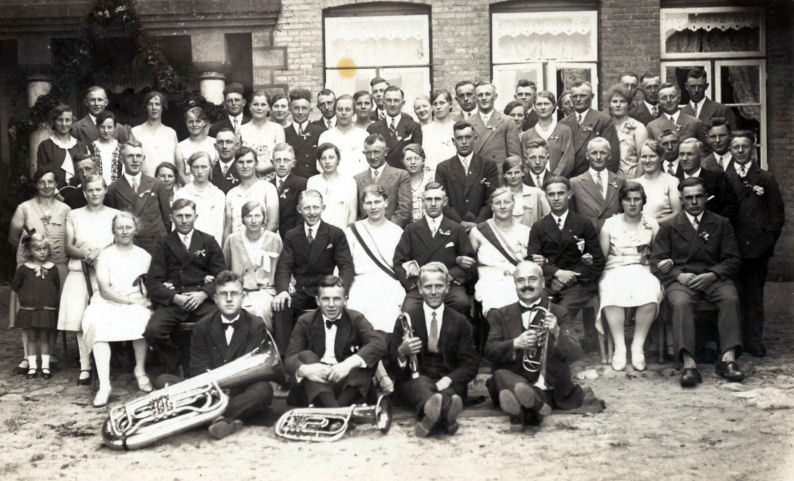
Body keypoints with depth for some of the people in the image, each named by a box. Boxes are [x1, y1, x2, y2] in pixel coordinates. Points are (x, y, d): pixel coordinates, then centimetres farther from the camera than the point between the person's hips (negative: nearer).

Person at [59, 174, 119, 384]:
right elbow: (69, 247, 9)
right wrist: (86, 253, -10)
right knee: (80, 318, -10)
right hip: (80, 273, 1)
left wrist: (100, 252, -13)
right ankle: (85, 366, -8)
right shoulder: (74, 215, 16)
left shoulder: (114, 215, 12)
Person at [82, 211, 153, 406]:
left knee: (142, 319, -34)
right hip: (107, 304, -1)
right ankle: (104, 385, -32)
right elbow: (104, 290, -3)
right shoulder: (105, 255, 7)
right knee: (98, 326, -33)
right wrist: (131, 300, -13)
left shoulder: (144, 255, 14)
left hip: (137, 304, 1)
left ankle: (140, 370, -11)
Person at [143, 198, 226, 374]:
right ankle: (176, 365, 1)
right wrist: (175, 297, -10)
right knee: (152, 331, -28)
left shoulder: (208, 242, 16)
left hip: (202, 299, 0)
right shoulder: (164, 244, 15)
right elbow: (152, 281, 6)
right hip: (172, 300, 1)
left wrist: (203, 294, -9)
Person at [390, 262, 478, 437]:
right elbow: (392, 362, 6)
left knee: (449, 392, -35)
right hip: (414, 381, -1)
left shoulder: (460, 322, 12)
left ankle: (432, 416, -69)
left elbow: (470, 364, 5)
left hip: (448, 382, 1)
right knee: (421, 383, -37)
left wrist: (448, 379, -16)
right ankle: (444, 416, -70)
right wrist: (402, 351, -20)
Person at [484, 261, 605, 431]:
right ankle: (536, 405, -58)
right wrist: (516, 344, -15)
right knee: (500, 374, -33)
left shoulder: (558, 313, 15)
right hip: (515, 379, 1)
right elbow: (489, 351, 3)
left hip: (550, 389, 0)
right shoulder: (501, 315, 17)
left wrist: (557, 333, -19)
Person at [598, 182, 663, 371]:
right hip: (615, 270, -1)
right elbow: (601, 255, 6)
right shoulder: (610, 224, 13)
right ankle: (619, 347, -28)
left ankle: (638, 346, -25)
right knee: (612, 295, -36)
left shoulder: (652, 224, 14)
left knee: (650, 294, -35)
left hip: (642, 270, 1)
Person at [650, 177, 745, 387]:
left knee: (731, 299, -32)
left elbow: (732, 260, 9)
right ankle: (688, 364, -44)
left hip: (713, 278, 1)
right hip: (680, 279, -1)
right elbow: (657, 260, 8)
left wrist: (712, 275, -10)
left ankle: (728, 358, -36)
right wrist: (679, 275, -11)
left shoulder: (721, 224, 17)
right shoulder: (669, 227, 16)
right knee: (681, 303, -34)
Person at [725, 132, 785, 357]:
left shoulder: (766, 179, 11)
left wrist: (768, 238, -2)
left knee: (754, 296, 4)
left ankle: (754, 341, 10)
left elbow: (777, 212, 8)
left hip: (757, 247, 0)